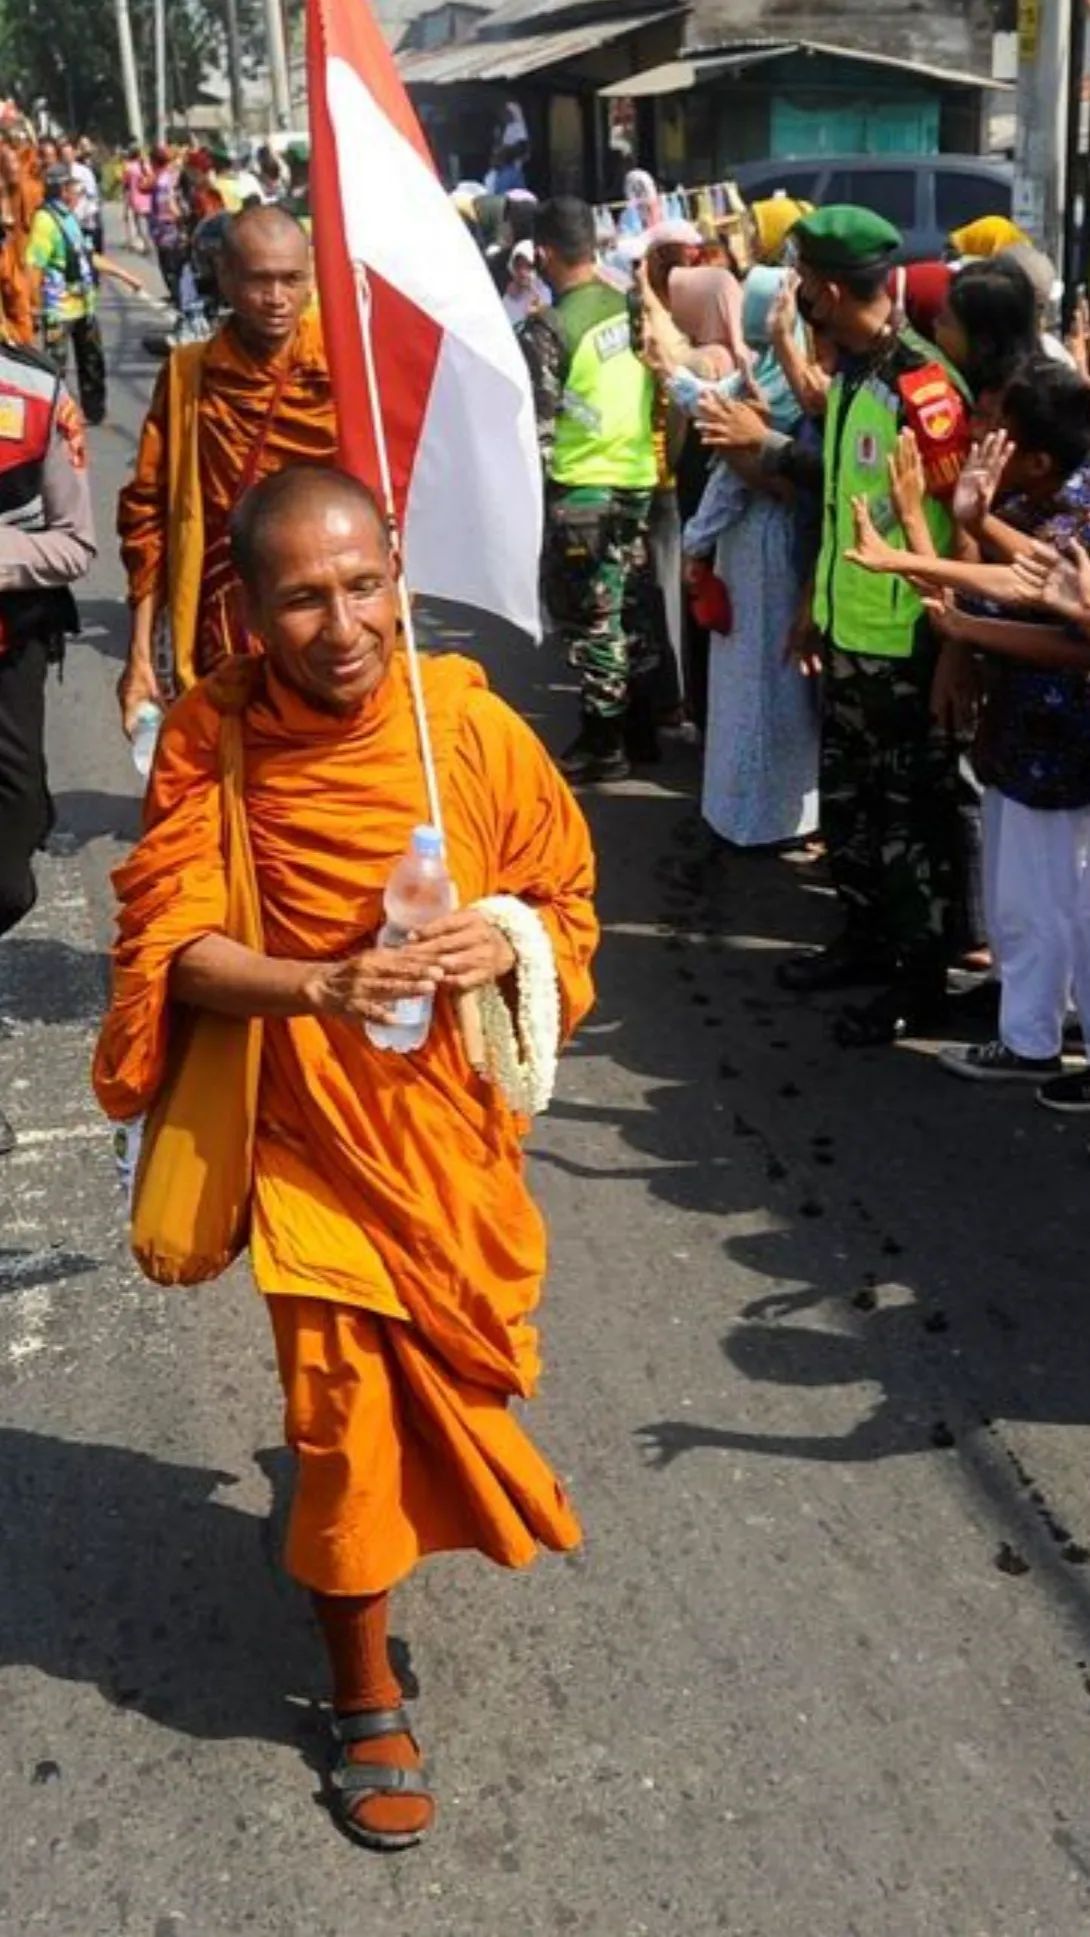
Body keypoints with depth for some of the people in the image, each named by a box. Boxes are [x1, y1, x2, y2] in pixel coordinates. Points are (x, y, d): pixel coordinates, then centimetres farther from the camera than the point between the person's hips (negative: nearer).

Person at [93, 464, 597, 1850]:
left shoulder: (471, 725, -13)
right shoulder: (210, 738, -14)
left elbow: (563, 890, 1)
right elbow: (172, 948, -16)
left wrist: (510, 938, -22)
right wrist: (322, 986, -33)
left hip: (449, 1119, 2)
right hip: (309, 1126, -2)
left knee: (455, 1362, 19)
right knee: (341, 1406, 1)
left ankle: (433, 1511, 57)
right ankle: (367, 1702, 23)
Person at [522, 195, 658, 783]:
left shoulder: (548, 329, -16)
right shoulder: (630, 306, 2)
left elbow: (537, 427, -15)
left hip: (582, 488, -7)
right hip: (638, 475, 7)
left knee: (591, 618, 2)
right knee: (632, 606, 16)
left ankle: (604, 743, 9)